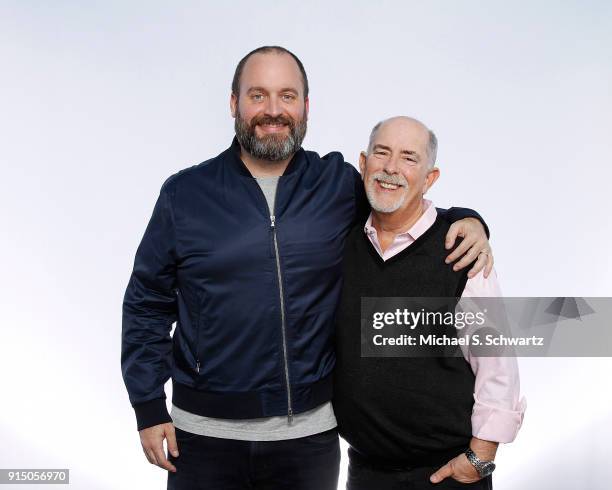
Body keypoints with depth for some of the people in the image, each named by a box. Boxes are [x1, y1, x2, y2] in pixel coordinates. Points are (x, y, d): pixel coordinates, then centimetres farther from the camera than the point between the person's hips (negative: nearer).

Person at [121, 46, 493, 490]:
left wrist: (466, 220, -6)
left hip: (310, 432, 1)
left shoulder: (339, 182, 0)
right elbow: (147, 304, 3)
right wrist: (148, 407, -1)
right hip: (205, 433, 0)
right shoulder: (186, 193, -1)